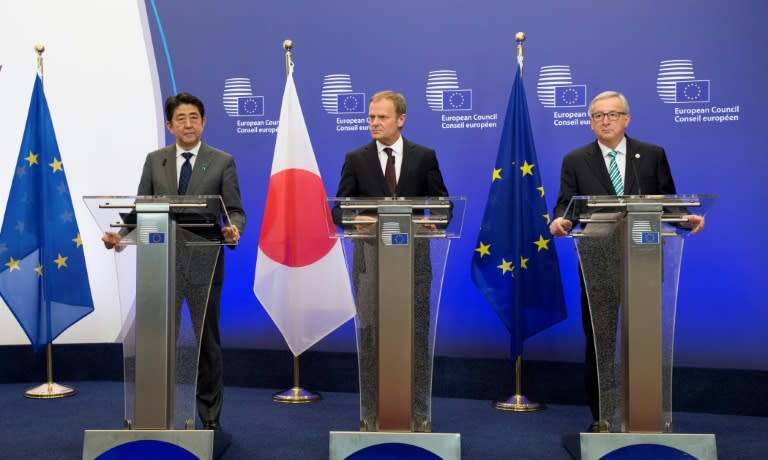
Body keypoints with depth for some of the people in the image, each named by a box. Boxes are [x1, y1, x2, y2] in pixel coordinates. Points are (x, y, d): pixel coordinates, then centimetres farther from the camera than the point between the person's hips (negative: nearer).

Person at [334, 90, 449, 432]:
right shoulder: (355, 159, 6)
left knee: (417, 335, 6)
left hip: (413, 254, 0)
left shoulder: (425, 157, 5)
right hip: (371, 256, 0)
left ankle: (419, 415, 17)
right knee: (370, 336, 5)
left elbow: (441, 201, 5)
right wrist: (354, 219, -19)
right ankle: (370, 415, 16)